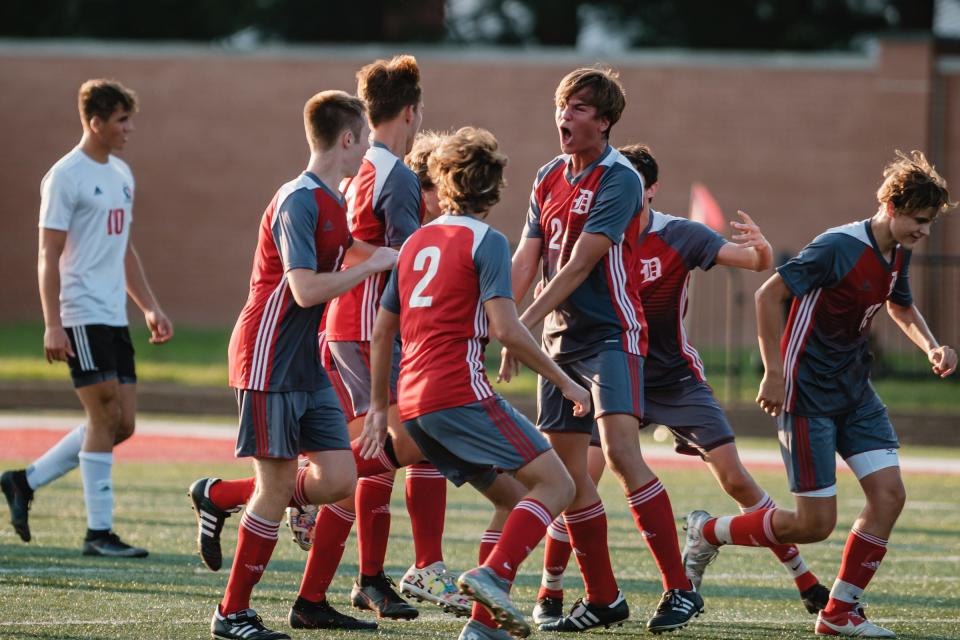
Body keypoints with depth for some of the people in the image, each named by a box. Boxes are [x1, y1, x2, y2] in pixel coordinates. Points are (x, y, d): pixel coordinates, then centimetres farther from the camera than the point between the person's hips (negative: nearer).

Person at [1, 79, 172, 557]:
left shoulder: (121, 174, 16)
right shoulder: (66, 176, -9)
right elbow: (49, 255, -12)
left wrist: (151, 308, 21)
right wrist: (52, 325, -18)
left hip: (115, 318, 8)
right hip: (82, 316, -8)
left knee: (122, 424, 5)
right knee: (106, 417, -9)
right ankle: (98, 532, -3)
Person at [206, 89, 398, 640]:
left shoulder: (334, 202, 12)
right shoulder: (298, 201, -16)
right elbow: (306, 289, -23)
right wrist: (371, 265, -15)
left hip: (306, 363, 9)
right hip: (270, 362, -9)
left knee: (339, 480, 1)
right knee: (278, 486, -6)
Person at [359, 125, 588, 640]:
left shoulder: (417, 241, 19)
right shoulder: (485, 241, -4)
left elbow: (381, 331, 22)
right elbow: (505, 329, -15)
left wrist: (379, 408, 29)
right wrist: (566, 384, -7)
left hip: (414, 403, 8)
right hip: (461, 394, -8)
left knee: (515, 499, 15)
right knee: (555, 483, -6)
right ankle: (494, 574, -24)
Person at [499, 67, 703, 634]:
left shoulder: (619, 180, -12)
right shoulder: (549, 178, 12)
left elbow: (578, 266, -17)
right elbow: (526, 261, 11)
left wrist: (524, 327, -20)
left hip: (610, 335, -8)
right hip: (561, 338, 8)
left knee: (621, 452, -21)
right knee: (566, 469, 5)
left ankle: (680, 589, -18)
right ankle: (603, 599, 15)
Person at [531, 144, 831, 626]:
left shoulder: (678, 236, -11)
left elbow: (756, 263, -15)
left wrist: (761, 250, -38)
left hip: (677, 380, -1)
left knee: (736, 481, -4)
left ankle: (805, 582, 8)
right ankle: (550, 594, -1)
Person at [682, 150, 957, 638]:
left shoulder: (898, 254, 5)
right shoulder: (839, 248, -21)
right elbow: (769, 294, -19)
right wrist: (773, 373, -21)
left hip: (854, 391, 8)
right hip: (807, 393, -8)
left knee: (888, 493, -6)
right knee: (815, 523, -8)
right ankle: (709, 532, 15)